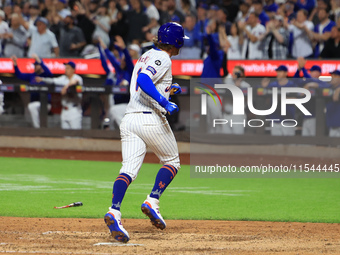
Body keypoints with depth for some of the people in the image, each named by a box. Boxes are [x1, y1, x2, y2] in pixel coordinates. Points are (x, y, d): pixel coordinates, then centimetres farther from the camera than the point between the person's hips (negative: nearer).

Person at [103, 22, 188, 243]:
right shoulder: (163, 59, -5)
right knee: (172, 162, 15)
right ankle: (152, 202, -1)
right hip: (151, 119, -7)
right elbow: (143, 80, -22)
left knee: (129, 169, -6)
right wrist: (165, 103, -22)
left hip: (129, 119, 7)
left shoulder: (146, 56, 22)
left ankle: (114, 212, -27)